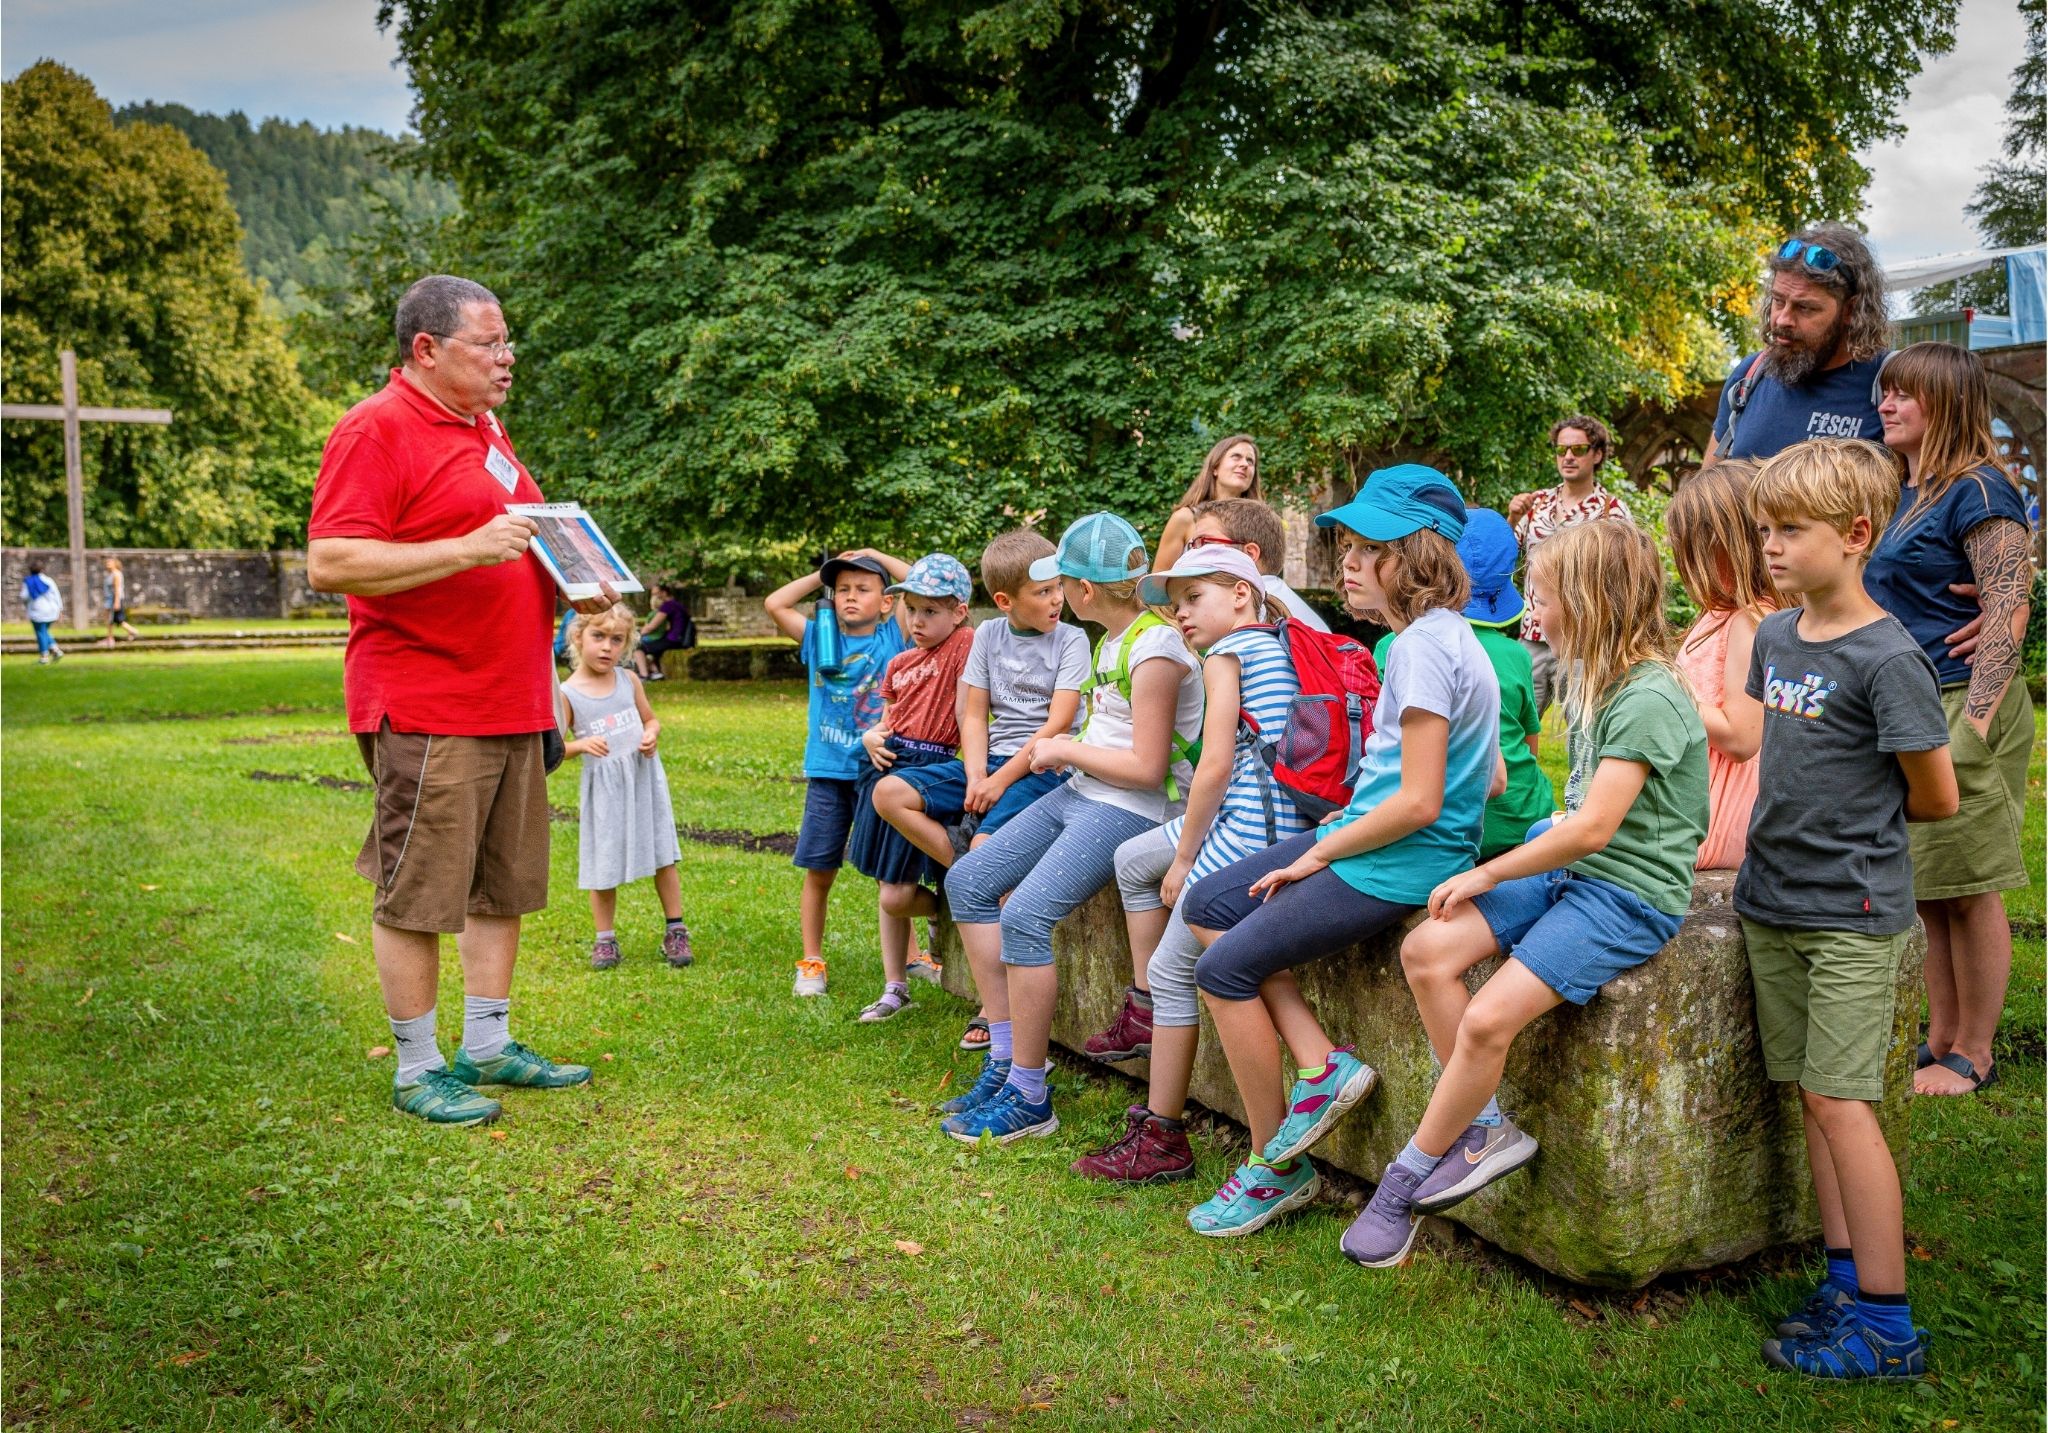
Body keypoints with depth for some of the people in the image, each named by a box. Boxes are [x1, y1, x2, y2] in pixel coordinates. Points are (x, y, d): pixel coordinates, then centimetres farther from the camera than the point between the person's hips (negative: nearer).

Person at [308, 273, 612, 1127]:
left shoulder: (486, 434, 19)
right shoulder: (376, 431, -9)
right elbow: (329, 564, -19)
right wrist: (468, 549, -25)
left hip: (511, 704, 9)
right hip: (427, 711, -9)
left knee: (503, 887, 14)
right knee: (417, 896, 0)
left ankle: (488, 1046, 26)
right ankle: (417, 1070, 13)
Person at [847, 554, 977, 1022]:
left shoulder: (965, 644, -8)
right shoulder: (898, 664, 14)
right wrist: (871, 737, 3)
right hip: (888, 765, 7)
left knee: (897, 895, -7)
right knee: (889, 894, 12)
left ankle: (948, 910, 25)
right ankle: (895, 988, 25)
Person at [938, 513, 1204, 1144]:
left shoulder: (1155, 650, -18)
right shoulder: (1110, 639, 12)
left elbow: (1147, 768, -20)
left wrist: (1067, 750, -10)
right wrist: (1063, 749, 4)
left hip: (1133, 809, -10)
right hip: (1080, 792, 11)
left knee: (1026, 915, -25)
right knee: (968, 880, 6)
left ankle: (1028, 1098, -11)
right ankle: (1004, 1060, 9)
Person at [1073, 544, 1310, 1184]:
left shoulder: (1226, 653, -8)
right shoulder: (1279, 647, 18)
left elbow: (1216, 765, -14)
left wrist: (1184, 857, -5)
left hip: (1248, 826, -10)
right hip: (1277, 818, 10)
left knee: (1173, 970, -1)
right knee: (1133, 859, 22)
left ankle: (1162, 1140, 8)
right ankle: (1144, 1012, 27)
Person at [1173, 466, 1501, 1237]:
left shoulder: (1423, 646, -20)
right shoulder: (1438, 633, 11)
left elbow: (1419, 803, -24)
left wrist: (1319, 854, -12)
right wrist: (1351, 818, 11)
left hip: (1400, 862, -10)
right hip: (1373, 839, 10)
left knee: (1226, 968, -8)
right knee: (1208, 905, 8)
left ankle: (1277, 1169, 7)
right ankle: (1321, 1063, 5)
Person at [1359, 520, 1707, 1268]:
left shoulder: (1648, 700, -18)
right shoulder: (1594, 680, 12)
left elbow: (1592, 829, -23)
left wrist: (1487, 875, -13)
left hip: (1632, 896, -9)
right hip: (1570, 869, 9)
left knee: (1488, 1018, -21)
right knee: (1426, 949, -11)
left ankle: (1404, 1184, -3)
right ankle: (1488, 1129, -1)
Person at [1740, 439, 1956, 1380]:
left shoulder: (1887, 657, -15)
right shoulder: (1774, 637, 6)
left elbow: (1934, 799, -10)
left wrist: (1855, 823, 4)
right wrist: (1775, 846, 11)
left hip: (1853, 914, -7)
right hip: (1773, 905, 7)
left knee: (1839, 1099, -6)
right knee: (1810, 1096, 12)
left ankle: (1886, 1324, 5)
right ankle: (1846, 1277, 24)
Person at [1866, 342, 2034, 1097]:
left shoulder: (1979, 492, -10)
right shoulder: (1902, 495, 15)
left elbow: (2008, 616, -16)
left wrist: (1969, 728, -22)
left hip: (1960, 706, -8)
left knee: (1968, 890, 0)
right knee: (1928, 892, 14)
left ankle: (1972, 1057, 11)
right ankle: (1940, 1040, 24)